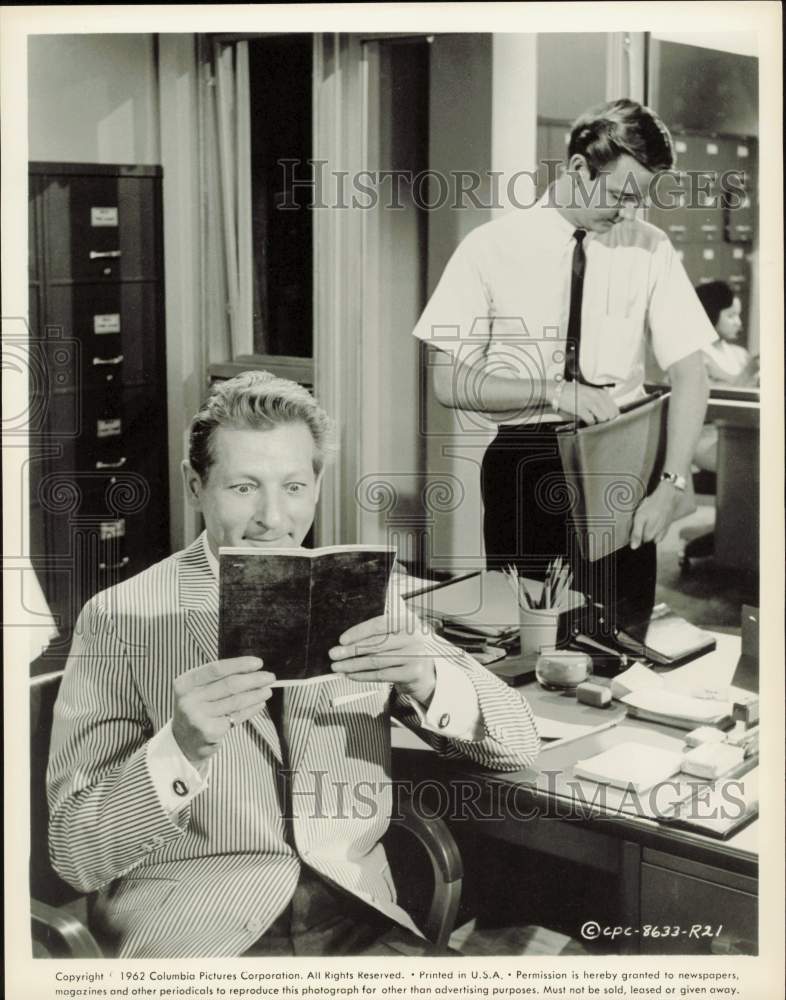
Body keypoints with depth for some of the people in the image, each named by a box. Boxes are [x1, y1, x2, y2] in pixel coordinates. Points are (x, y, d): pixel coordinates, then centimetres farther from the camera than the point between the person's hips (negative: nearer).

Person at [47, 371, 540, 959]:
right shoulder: (121, 619, -4)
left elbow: (517, 745, 4)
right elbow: (76, 855, -8)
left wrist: (429, 684, -17)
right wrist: (181, 746, -26)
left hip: (357, 919, 3)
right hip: (194, 931, -2)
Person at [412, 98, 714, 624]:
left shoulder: (650, 250, 0)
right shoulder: (492, 246, -5)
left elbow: (689, 371, -2)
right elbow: (449, 383, -6)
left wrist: (672, 484, -14)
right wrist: (552, 391, -18)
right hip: (520, 459, -1)